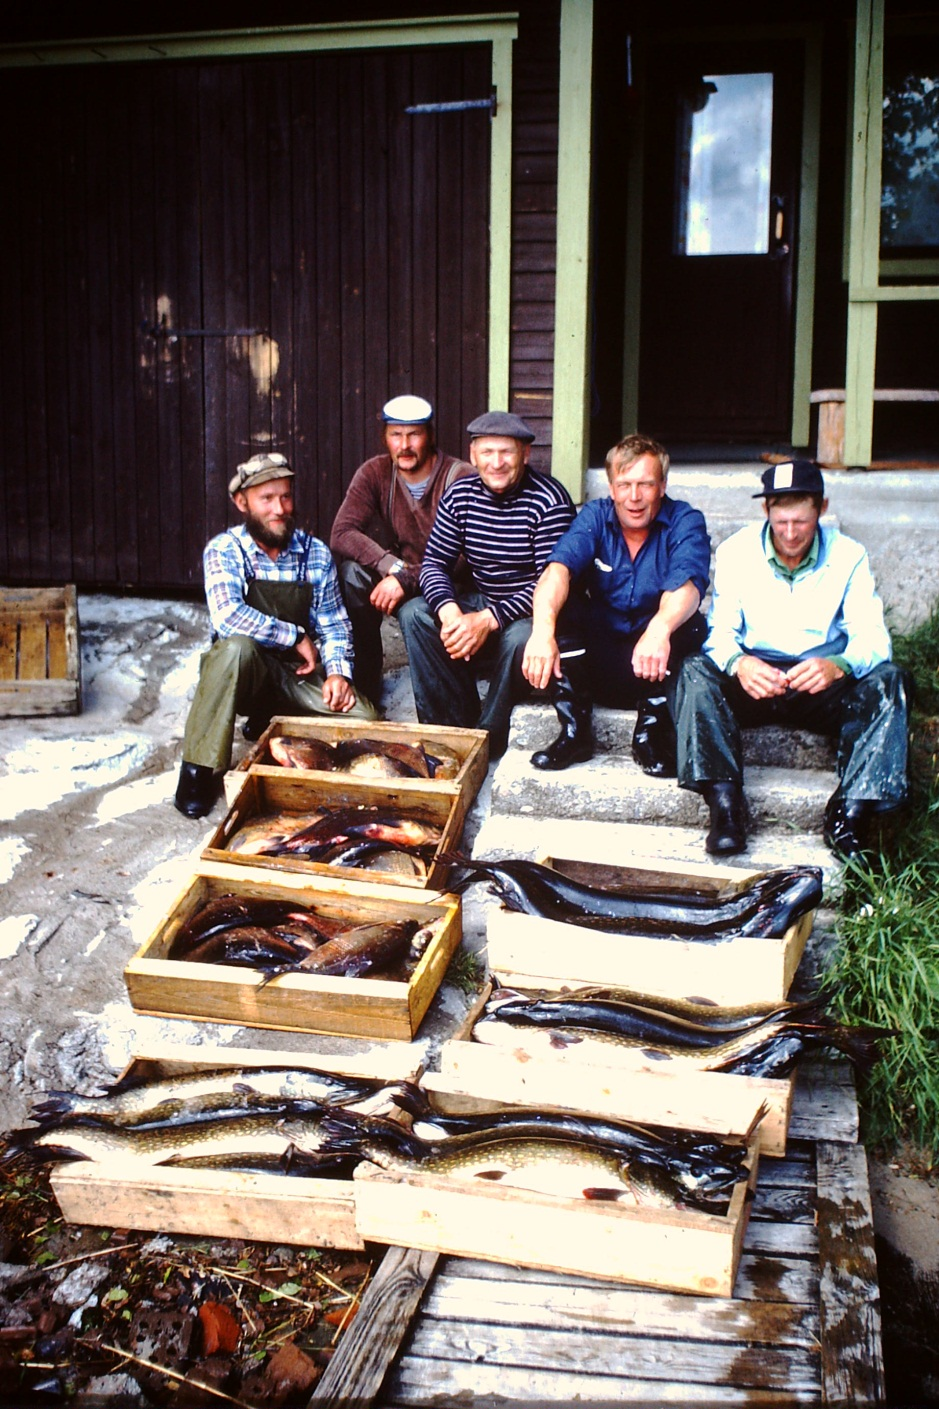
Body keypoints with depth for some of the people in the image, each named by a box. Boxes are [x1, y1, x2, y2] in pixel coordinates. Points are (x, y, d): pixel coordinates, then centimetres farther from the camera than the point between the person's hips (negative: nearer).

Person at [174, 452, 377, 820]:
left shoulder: (316, 554, 0)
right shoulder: (224, 550, -11)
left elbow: (334, 625, 4)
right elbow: (229, 618, -28)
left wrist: (338, 671, -14)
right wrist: (295, 637, -20)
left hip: (298, 673, 4)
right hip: (243, 667, -4)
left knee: (362, 718, -19)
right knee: (237, 647, -38)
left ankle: (269, 719, 13)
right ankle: (199, 769, -24)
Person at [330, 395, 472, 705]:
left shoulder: (460, 478, -16)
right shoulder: (374, 473, -4)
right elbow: (341, 534, -16)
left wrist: (407, 580, -32)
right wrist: (393, 567, -30)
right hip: (393, 583, 3)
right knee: (352, 570, -25)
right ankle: (364, 676, -11)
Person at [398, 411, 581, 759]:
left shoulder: (549, 500, -18)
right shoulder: (460, 495, -1)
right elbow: (434, 562, -2)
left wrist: (489, 619, -34)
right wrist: (449, 611, -24)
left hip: (531, 612, -5)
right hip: (478, 601, 6)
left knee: (519, 636, -37)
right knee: (414, 613, -16)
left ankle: (489, 737, -17)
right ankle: (454, 726, -13)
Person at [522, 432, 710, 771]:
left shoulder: (685, 522, -9)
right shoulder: (595, 516, -4)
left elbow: (686, 586, -29)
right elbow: (558, 569, -23)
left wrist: (660, 628, -53)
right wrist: (542, 629, -45)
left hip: (659, 665, -2)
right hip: (599, 661, 2)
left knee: (688, 622, -30)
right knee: (559, 608, -21)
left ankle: (652, 729, -13)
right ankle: (574, 730, -14)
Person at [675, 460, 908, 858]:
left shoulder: (848, 556, -2)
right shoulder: (735, 552, -2)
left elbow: (872, 638, -10)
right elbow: (720, 632, -8)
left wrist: (839, 665, -35)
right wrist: (737, 663, -33)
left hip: (824, 687, 0)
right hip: (753, 679, 0)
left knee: (887, 680, -27)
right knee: (696, 672, -29)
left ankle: (849, 812, -32)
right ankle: (725, 805, -36)